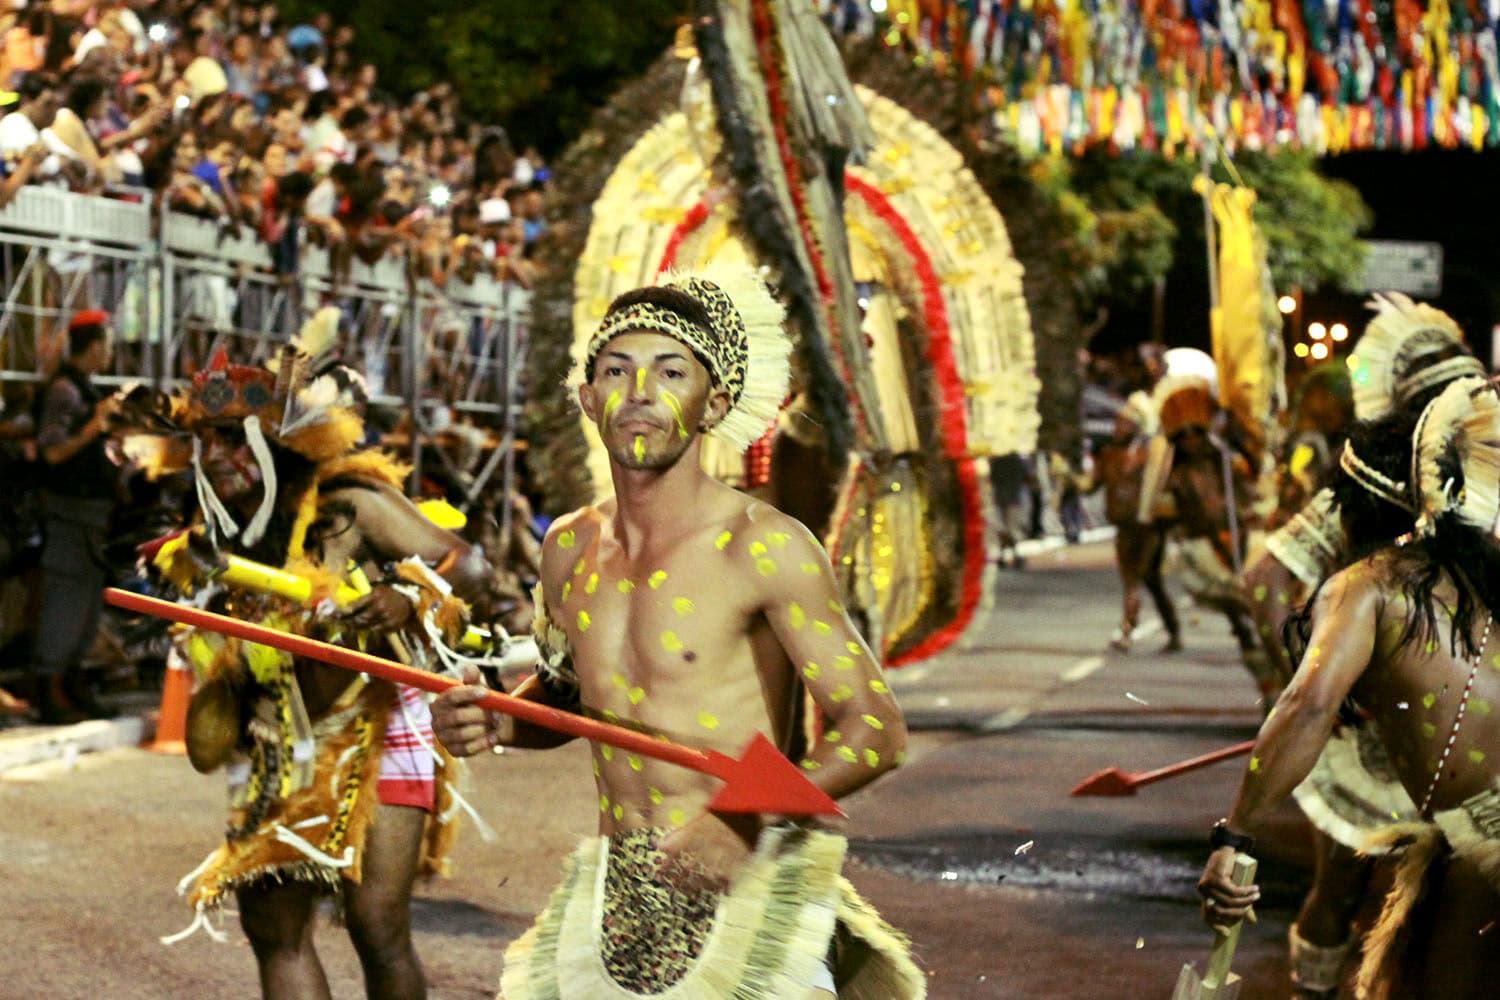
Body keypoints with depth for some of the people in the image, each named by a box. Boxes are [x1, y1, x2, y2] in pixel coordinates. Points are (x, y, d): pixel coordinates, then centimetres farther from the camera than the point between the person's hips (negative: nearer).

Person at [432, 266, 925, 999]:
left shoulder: (763, 547, -11)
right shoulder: (569, 549, 7)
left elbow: (873, 731, -15)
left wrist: (751, 819, -30)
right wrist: (493, 723, 3)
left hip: (749, 888, -5)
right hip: (613, 904, 5)